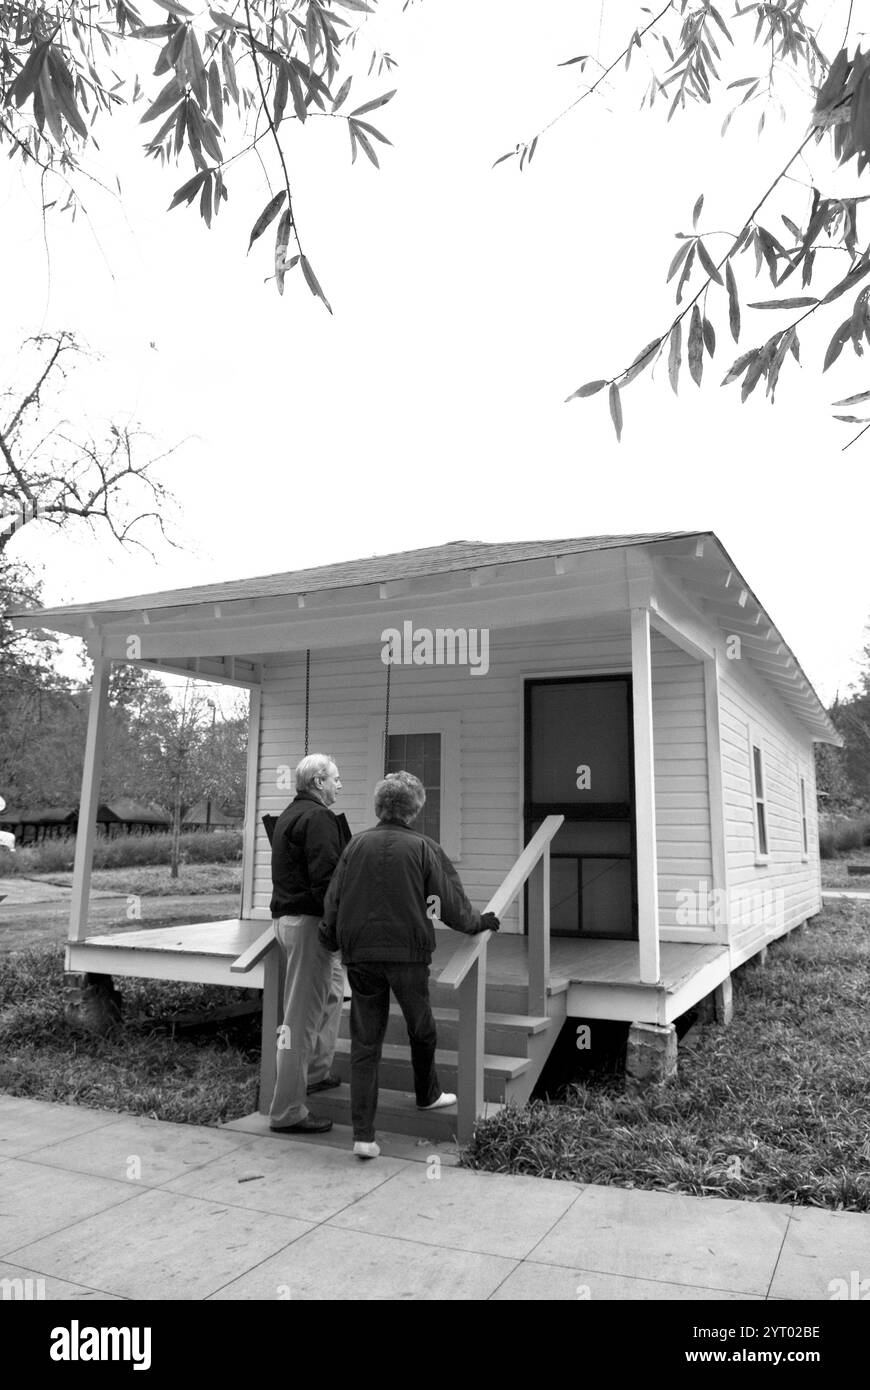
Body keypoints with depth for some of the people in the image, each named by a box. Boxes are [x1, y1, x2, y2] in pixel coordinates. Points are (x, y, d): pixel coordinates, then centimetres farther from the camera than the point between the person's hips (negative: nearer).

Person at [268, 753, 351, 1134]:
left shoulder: (288, 816, 18)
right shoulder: (317, 818, -15)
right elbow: (326, 879, -23)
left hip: (286, 915, 11)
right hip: (308, 921, -11)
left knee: (333, 987, 27)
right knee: (303, 1015, -5)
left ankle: (316, 1072, 35)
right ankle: (287, 1112, 2)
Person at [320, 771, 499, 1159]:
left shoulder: (356, 844, 2)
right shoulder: (424, 848, -4)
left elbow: (333, 901, 4)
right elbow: (451, 904, 1)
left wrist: (330, 941, 19)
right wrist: (480, 922, 18)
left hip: (360, 954, 2)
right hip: (408, 952, -2)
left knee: (364, 1042, 7)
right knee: (421, 1029, 21)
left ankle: (363, 1135, 5)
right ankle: (427, 1095, 42)